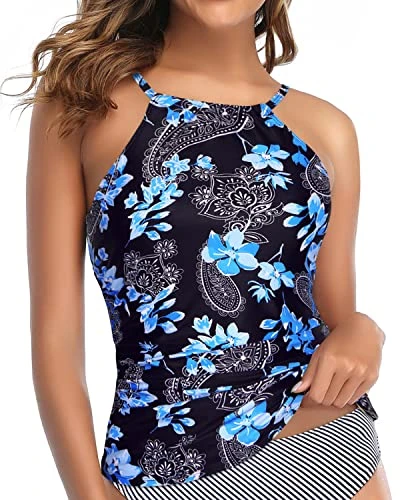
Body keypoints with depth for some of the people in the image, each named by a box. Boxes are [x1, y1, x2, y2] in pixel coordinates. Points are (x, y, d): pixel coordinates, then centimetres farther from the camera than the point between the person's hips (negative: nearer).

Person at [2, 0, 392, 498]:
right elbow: (55, 337, -6)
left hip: (331, 455, 3)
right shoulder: (83, 102, -5)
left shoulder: (326, 127, 3)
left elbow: (335, 317, 9)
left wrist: (362, 332, -12)